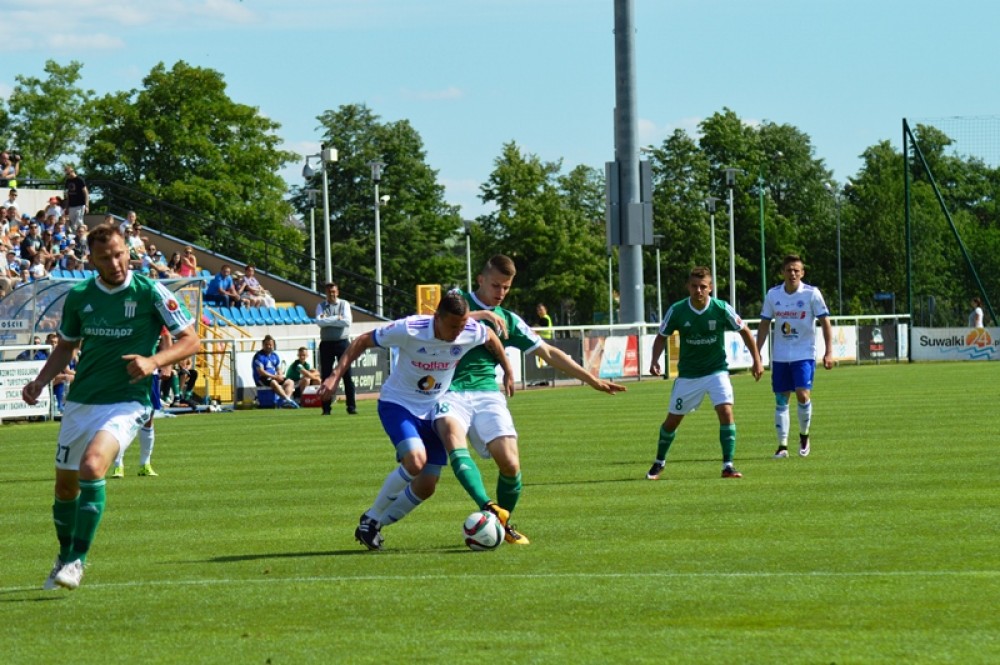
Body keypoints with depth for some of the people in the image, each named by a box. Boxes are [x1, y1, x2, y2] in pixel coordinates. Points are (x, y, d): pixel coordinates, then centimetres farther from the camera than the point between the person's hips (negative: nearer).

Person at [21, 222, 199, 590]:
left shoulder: (150, 293, -9)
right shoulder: (78, 297, 2)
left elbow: (190, 340, -5)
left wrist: (153, 361, -21)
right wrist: (39, 382, 2)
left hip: (126, 402, -5)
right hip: (80, 403, 5)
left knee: (92, 465, -28)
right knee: (65, 485, 11)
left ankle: (78, 561, -20)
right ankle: (65, 557, 36)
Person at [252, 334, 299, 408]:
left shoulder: (275, 356, 16)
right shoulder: (259, 356, -7)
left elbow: (278, 369, 18)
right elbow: (260, 371, -16)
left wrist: (280, 376, -7)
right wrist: (274, 376, -20)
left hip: (274, 378, 8)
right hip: (261, 379, -8)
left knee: (290, 382, -9)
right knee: (274, 383, -37)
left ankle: (286, 401, -32)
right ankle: (287, 399, -44)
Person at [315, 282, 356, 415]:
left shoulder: (344, 304, 5)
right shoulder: (321, 306, 8)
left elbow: (347, 321, -11)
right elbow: (319, 322, -10)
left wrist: (328, 320, -10)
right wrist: (337, 319, -14)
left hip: (342, 342, -1)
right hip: (326, 343, 1)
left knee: (347, 375, -3)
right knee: (326, 376, 2)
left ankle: (352, 406, -1)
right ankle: (326, 408, 7)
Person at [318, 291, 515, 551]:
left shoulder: (472, 332, -16)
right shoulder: (409, 330, -27)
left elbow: (492, 338, 10)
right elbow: (362, 342, -15)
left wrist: (508, 372, 18)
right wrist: (336, 376, -21)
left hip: (434, 410, 5)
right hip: (398, 404, -5)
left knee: (426, 486, 0)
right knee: (416, 460, -30)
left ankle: (373, 527, 19)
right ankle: (370, 519, -10)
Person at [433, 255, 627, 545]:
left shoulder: (508, 320, 19)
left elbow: (548, 353, 21)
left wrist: (592, 379, 19)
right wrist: (481, 314, -14)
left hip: (487, 393, 3)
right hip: (450, 391, -3)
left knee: (510, 464, -14)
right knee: (453, 434, -35)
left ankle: (504, 524, 11)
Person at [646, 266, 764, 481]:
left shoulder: (722, 308, -15)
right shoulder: (676, 310, -13)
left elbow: (744, 331, 0)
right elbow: (662, 336, 2)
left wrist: (757, 360, -1)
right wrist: (655, 360, -13)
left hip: (717, 370, -1)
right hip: (688, 373, 1)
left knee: (726, 411, -20)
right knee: (673, 419, 7)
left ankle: (728, 466, -13)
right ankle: (659, 462, 30)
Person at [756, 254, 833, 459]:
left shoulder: (811, 294, -5)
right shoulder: (773, 295, 3)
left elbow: (825, 322, -2)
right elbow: (764, 326, 9)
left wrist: (828, 352, -10)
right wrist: (757, 355, 4)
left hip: (804, 354, -3)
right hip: (780, 356, 3)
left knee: (802, 394, -14)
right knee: (781, 400, 2)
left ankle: (804, 435, 9)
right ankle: (782, 445, 7)